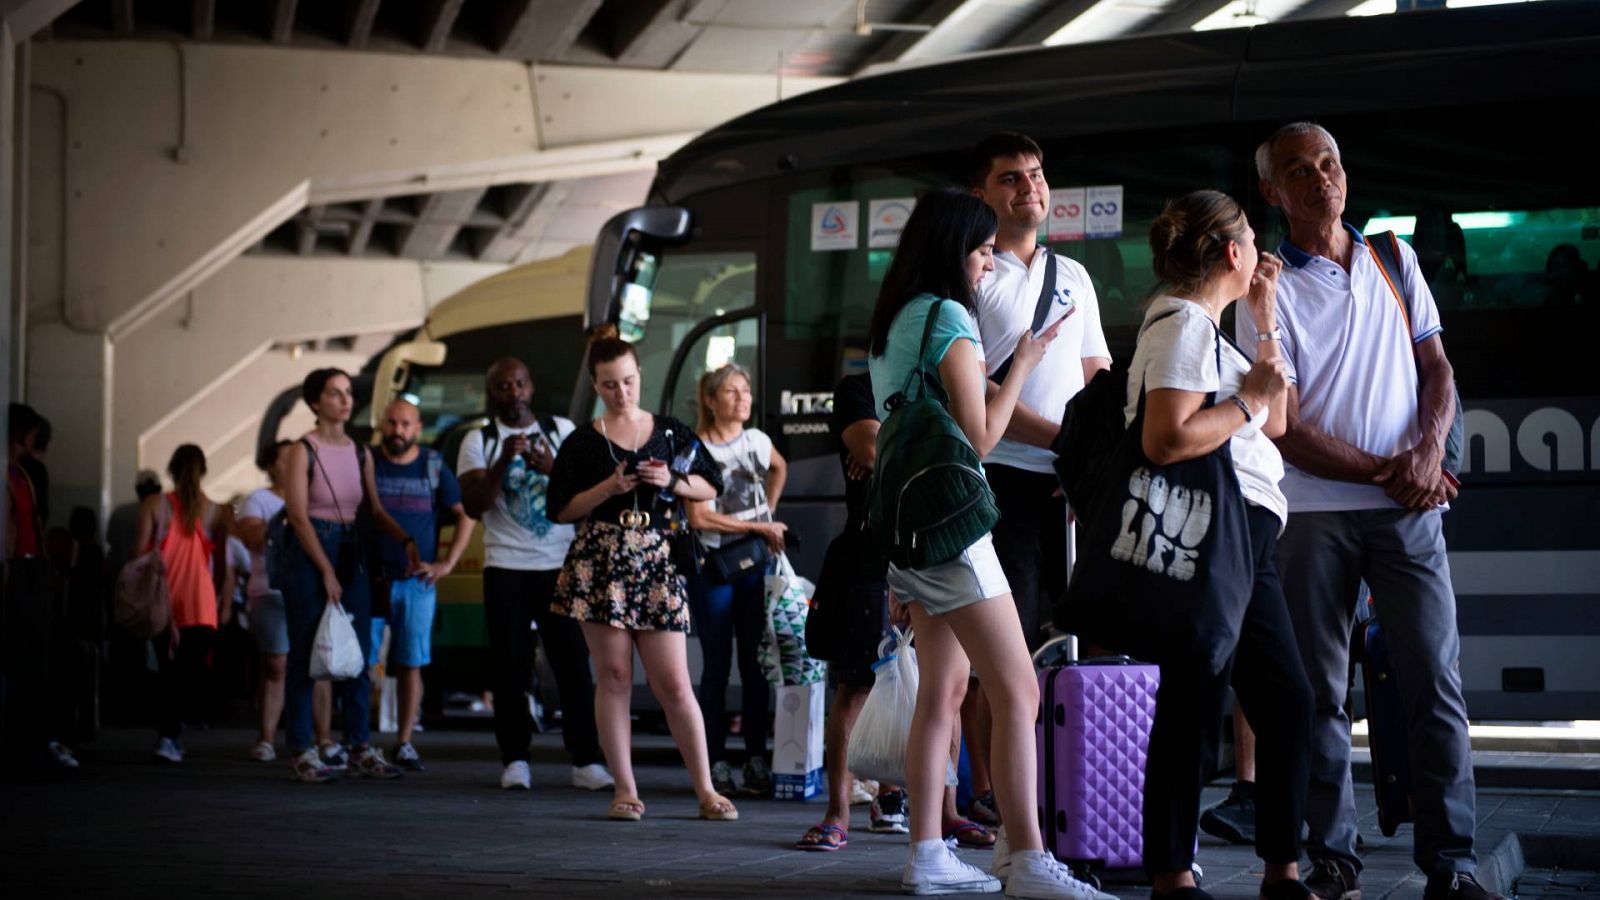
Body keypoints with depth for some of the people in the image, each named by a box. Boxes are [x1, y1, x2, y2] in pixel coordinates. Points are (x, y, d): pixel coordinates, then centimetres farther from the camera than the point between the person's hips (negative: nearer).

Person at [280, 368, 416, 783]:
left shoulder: (360, 453, 10)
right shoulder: (303, 451, -7)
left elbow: (375, 510, 12)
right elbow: (298, 516, -12)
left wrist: (407, 540, -5)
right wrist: (326, 571, -15)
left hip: (352, 554, 6)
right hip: (310, 553, -6)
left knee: (357, 655, 6)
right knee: (305, 655, -2)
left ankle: (361, 746, 12)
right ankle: (302, 751, 2)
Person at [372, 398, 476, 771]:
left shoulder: (433, 467, 8)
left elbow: (465, 515, 12)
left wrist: (446, 564, 3)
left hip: (418, 581, 1)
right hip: (370, 580, -1)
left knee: (411, 664, 1)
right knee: (362, 661, -6)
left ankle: (404, 743, 9)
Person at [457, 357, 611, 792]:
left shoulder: (561, 431, 10)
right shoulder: (479, 442, 6)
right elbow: (473, 505, -5)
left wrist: (551, 468, -16)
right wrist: (504, 461, -17)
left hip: (561, 565, 1)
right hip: (506, 568, -1)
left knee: (574, 663, -3)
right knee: (511, 668, -1)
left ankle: (586, 760, 0)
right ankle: (515, 760, 7)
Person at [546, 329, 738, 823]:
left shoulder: (670, 432, 11)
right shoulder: (582, 442, 6)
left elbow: (711, 487, 13)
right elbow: (561, 509, 3)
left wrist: (673, 481, -5)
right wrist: (608, 488, -10)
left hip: (657, 563, 1)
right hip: (600, 563, -1)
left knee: (674, 682, -3)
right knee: (614, 676, 0)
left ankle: (706, 790, 2)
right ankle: (625, 790, 7)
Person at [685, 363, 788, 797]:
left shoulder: (756, 440, 8)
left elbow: (779, 469, 31)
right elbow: (699, 518, -13)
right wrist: (757, 526, -10)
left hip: (755, 564, 4)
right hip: (713, 565, -4)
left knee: (755, 665, 4)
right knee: (718, 666, -1)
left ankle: (756, 762, 8)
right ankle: (716, 764, 3)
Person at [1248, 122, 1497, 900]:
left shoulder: (1394, 261, 12)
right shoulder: (1269, 291, 0)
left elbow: (1436, 369, 12)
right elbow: (1286, 431, -5)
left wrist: (1428, 449, -8)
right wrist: (1382, 473, -10)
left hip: (1408, 509, 2)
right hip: (1313, 510, -2)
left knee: (1435, 683, -3)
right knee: (1318, 693, 1)